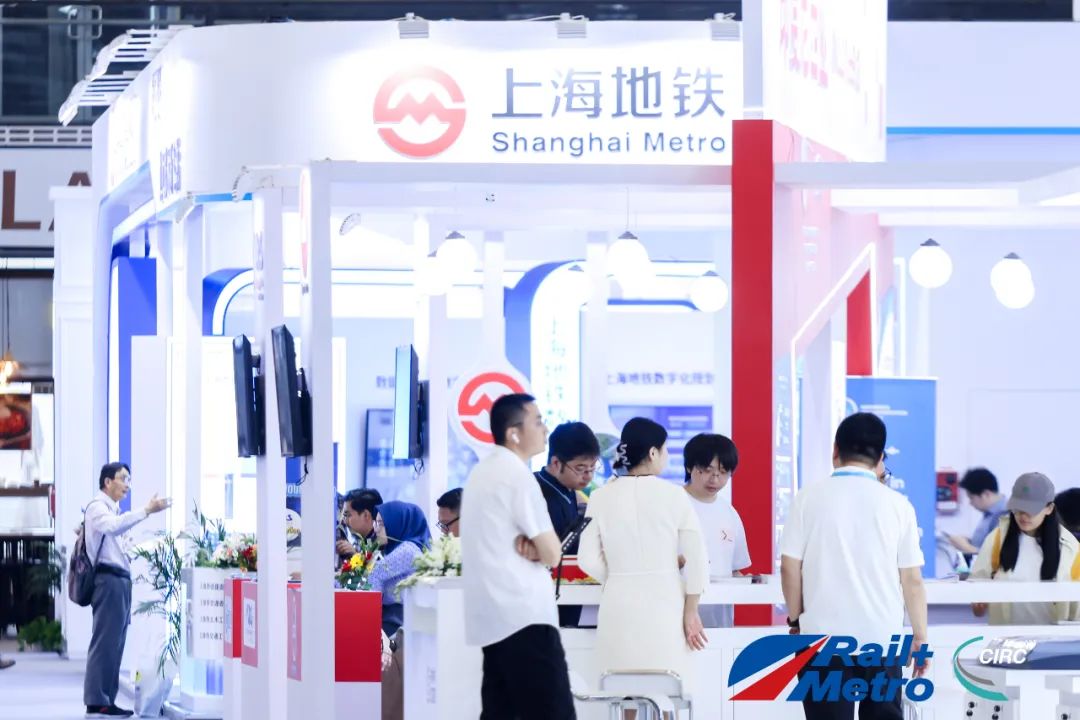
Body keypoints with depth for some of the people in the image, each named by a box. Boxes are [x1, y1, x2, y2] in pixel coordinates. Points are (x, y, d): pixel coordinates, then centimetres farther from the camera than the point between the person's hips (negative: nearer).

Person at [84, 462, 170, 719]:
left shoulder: (115, 511, 24)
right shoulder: (98, 507, -6)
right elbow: (111, 525, -27)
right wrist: (146, 511, -33)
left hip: (121, 580, 10)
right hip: (109, 579, -10)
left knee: (115, 642, 9)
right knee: (104, 641, -13)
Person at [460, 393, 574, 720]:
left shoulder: (483, 472, 16)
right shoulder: (517, 475, -13)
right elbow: (552, 554, -13)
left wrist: (528, 546, 1)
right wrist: (535, 548, 7)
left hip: (493, 617, 10)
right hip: (524, 617, -10)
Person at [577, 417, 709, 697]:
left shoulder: (601, 497, 0)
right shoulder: (673, 496, -4)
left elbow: (588, 560, -2)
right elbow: (697, 559, -4)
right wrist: (691, 613, 4)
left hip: (619, 607, 2)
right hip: (664, 605, -2)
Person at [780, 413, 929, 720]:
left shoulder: (810, 497, -2)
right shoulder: (897, 504, 0)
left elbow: (790, 566, -1)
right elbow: (912, 579, 1)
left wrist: (795, 619, 12)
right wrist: (920, 637, 10)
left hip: (825, 635, -1)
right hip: (882, 636, 1)